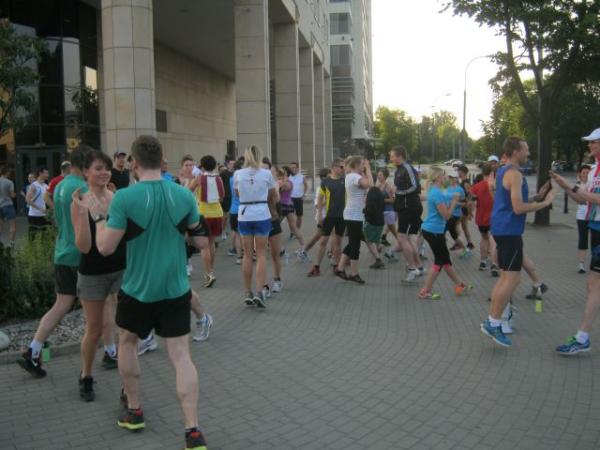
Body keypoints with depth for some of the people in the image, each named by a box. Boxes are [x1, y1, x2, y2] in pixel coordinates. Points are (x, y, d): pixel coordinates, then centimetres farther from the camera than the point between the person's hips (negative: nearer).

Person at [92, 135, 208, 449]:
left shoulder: (125, 198, -16)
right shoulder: (184, 195, -5)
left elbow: (105, 248, -12)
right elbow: (200, 241, 8)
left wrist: (98, 217, 3)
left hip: (138, 290, -2)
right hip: (175, 290, 2)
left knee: (127, 342, 24)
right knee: (181, 356, 3)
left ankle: (134, 411, 34)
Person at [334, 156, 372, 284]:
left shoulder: (349, 176, 13)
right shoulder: (355, 176, -17)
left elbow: (365, 184, 16)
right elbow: (369, 184, -32)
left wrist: (364, 171, 8)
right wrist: (368, 169, -19)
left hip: (351, 214, 10)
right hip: (355, 215, -10)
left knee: (352, 243, 16)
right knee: (355, 245, -2)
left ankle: (340, 268, 19)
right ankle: (354, 274, 6)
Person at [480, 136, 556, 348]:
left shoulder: (502, 171, 16)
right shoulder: (514, 174, -15)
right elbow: (518, 208, -21)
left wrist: (537, 197, 15)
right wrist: (545, 202, -11)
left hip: (501, 228, 10)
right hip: (510, 231, -10)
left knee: (506, 277, 15)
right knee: (512, 278, -7)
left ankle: (491, 321, 18)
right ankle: (494, 323, -4)